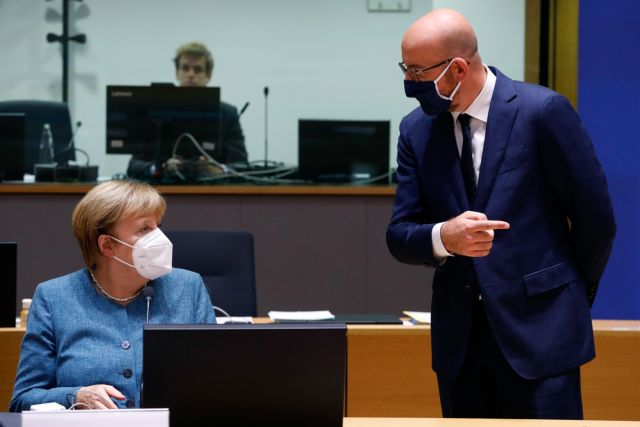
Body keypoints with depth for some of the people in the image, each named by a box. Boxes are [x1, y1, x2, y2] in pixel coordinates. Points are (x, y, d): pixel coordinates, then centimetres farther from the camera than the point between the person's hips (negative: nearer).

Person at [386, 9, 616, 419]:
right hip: (458, 336, 4)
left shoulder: (543, 111, -10)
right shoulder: (417, 129, 5)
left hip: (539, 328, -4)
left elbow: (595, 218, -2)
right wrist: (443, 236, -19)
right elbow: (400, 235, 3)